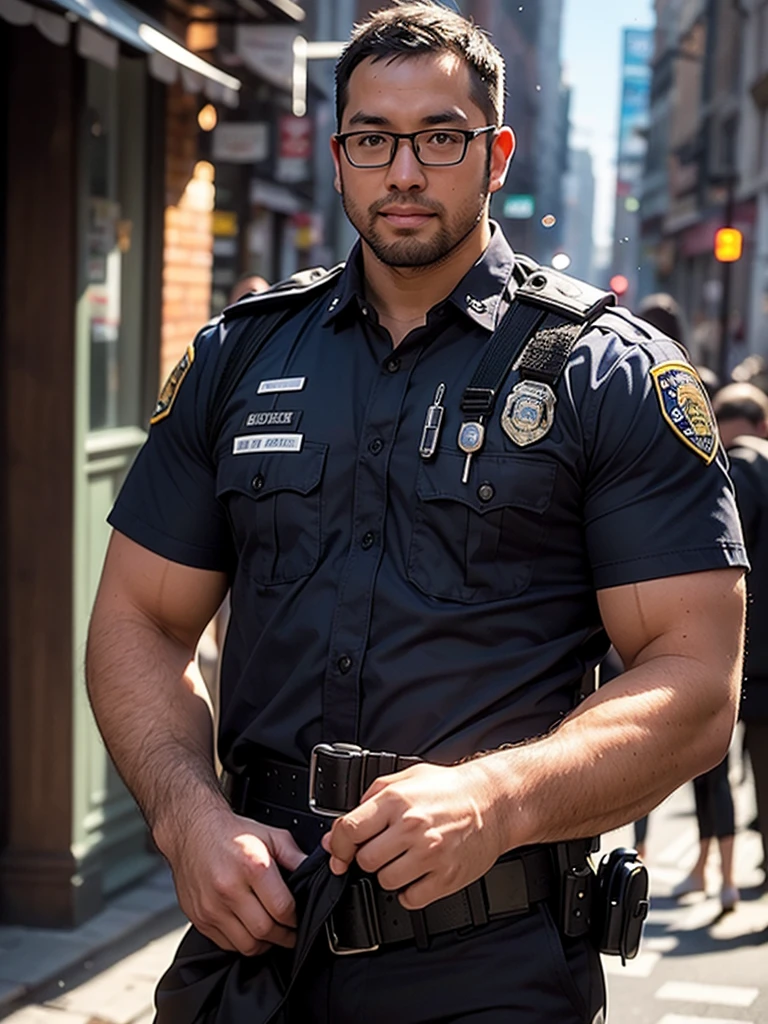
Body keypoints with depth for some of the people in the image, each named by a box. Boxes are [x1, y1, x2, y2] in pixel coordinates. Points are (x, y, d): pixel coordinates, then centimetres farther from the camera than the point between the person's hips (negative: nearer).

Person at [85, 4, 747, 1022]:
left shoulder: (613, 374, -2)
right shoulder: (237, 357, 8)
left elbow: (696, 685, -8)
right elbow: (140, 621, 9)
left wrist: (496, 800, -24)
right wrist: (189, 813, -9)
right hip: (256, 921, 3)